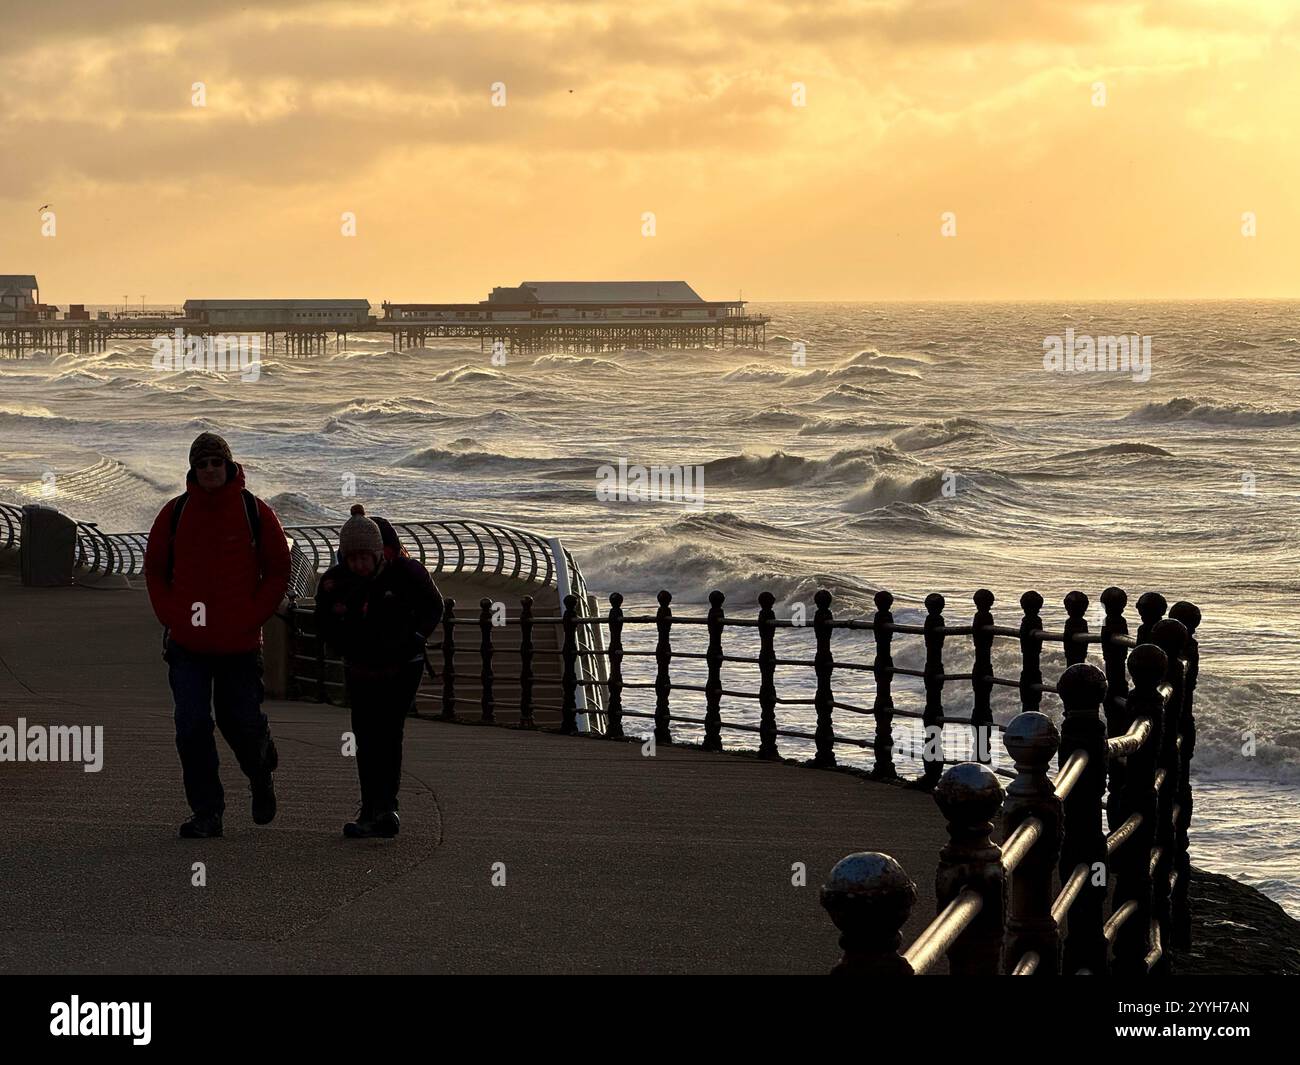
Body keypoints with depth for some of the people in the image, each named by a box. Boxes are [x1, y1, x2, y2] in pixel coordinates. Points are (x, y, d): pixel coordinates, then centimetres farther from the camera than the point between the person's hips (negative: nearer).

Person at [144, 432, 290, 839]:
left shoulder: (256, 513, -3)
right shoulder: (174, 513, 2)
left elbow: (278, 571, 3)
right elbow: (154, 570, 11)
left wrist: (251, 618, -6)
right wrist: (172, 618, -1)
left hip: (239, 642, -1)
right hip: (187, 642, 1)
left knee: (242, 721, 6)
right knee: (192, 727, -5)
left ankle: (262, 775, 40)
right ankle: (206, 813, 4)